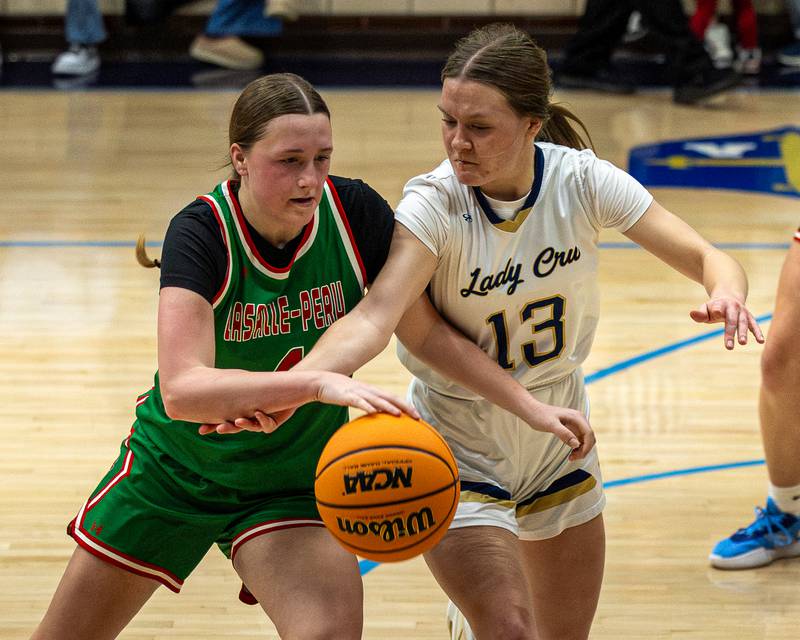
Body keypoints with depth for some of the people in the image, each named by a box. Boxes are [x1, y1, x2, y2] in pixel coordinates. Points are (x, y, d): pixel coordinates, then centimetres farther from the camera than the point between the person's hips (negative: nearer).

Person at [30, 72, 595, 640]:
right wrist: (320, 383, -51)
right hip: (174, 468, -1)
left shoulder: (355, 214, -18)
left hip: (294, 486, 1)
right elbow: (182, 390, -40)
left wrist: (533, 407, -13)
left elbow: (428, 331, -4)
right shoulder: (201, 234, -27)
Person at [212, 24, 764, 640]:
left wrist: (726, 290, -37)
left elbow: (705, 257, -13)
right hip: (457, 454, -4)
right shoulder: (435, 203, -24)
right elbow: (374, 317, -38)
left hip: (556, 444, 4)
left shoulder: (582, 181, -15)